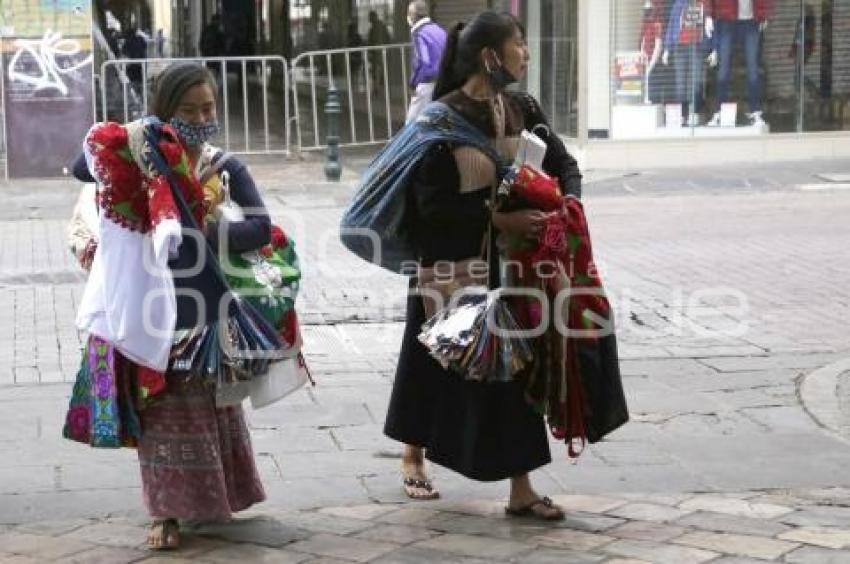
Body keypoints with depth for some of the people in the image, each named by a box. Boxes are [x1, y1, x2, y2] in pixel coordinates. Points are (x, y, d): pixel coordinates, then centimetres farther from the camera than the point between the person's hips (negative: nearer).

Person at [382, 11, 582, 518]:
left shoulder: (522, 109, 1)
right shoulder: (442, 117, -16)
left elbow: (564, 164, 10)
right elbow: (431, 203, -19)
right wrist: (497, 218, -26)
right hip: (452, 267, -4)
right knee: (436, 364, 13)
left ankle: (521, 489, 8)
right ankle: (414, 457, 37)